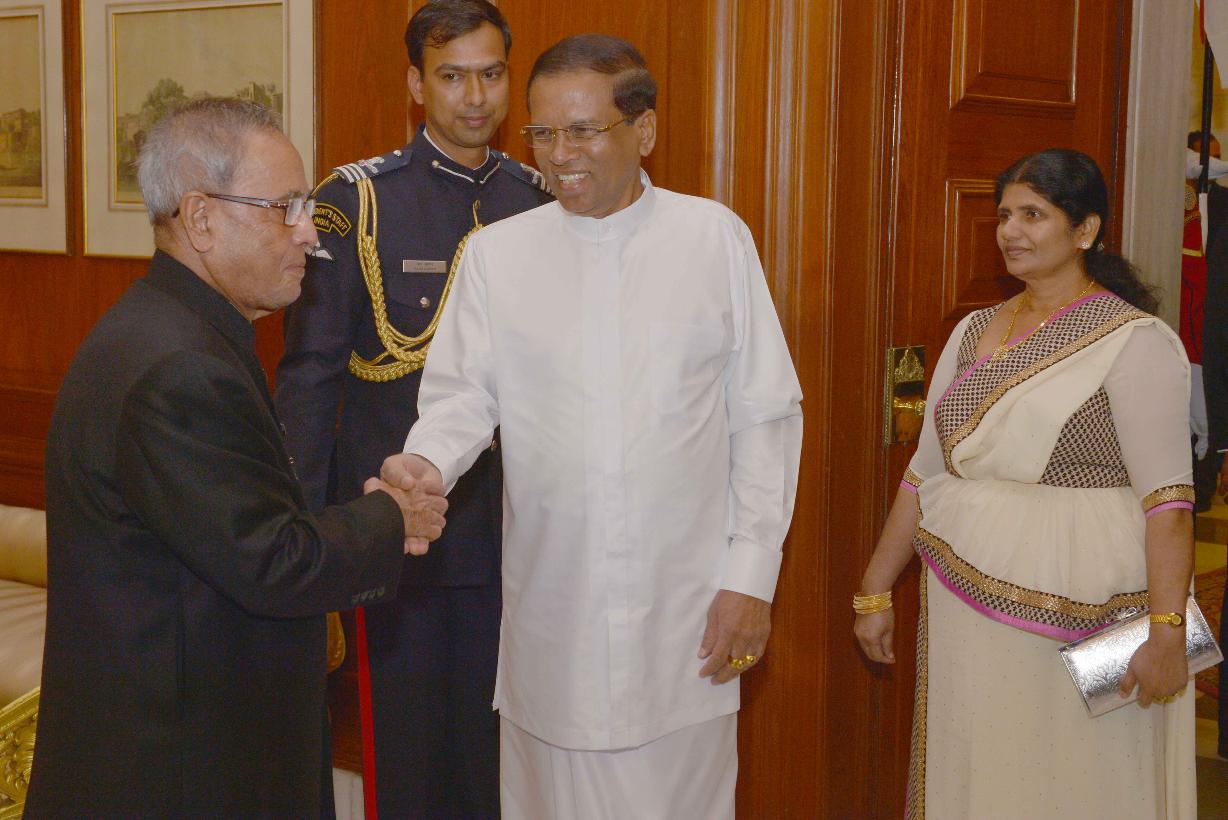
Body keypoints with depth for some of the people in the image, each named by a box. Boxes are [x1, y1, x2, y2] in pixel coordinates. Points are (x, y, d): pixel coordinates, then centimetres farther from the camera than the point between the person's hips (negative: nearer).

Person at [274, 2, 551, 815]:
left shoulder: (537, 199, 5)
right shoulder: (357, 201, -6)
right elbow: (309, 373, -4)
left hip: (513, 531, 3)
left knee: (498, 742, 13)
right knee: (408, 733, 9)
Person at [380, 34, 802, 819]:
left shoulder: (716, 237, 0)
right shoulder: (496, 253, 2)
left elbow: (765, 415, 1)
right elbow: (462, 399, 0)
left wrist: (753, 574, -2)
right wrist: (425, 464, -23)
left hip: (686, 613, 0)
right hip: (551, 617, 1)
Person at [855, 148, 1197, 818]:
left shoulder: (1135, 341, -7)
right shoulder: (974, 331, 11)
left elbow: (1167, 501, -13)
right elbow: (926, 472, 13)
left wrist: (1166, 632, -19)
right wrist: (875, 592, 13)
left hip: (1077, 612, -5)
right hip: (962, 605, 6)